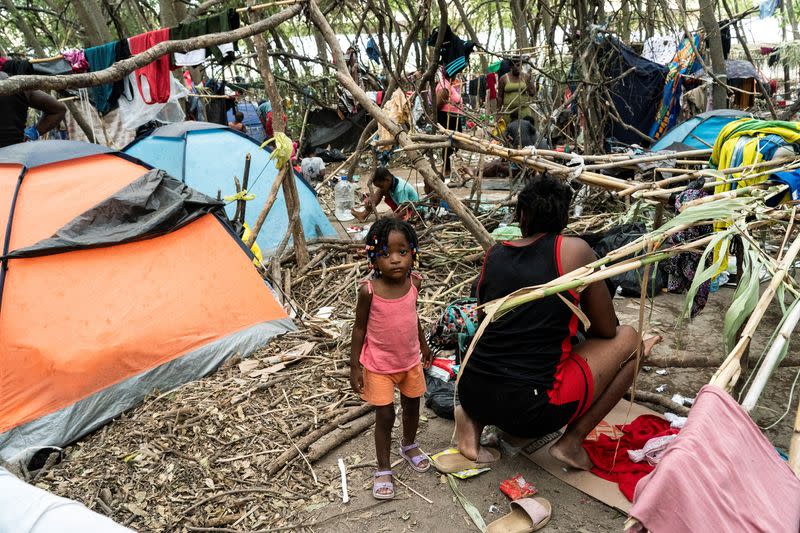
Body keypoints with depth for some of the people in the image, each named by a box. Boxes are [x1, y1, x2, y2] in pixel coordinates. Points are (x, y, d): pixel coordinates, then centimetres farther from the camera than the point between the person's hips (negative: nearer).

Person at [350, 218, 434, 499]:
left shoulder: (414, 282, -12)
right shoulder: (369, 291, -24)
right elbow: (360, 328, -12)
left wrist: (423, 345, 16)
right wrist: (354, 366, -11)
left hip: (410, 360, 4)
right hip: (379, 365, -4)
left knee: (412, 406, 21)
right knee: (385, 415, 4)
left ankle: (409, 446, 50)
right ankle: (383, 469, 26)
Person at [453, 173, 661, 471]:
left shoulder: (493, 255, 7)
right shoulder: (573, 250, -5)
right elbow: (606, 329, 4)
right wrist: (577, 325, 27)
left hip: (472, 394, 5)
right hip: (532, 411, -5)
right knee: (629, 339, 13)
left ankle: (474, 419, 15)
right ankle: (572, 441, 8)